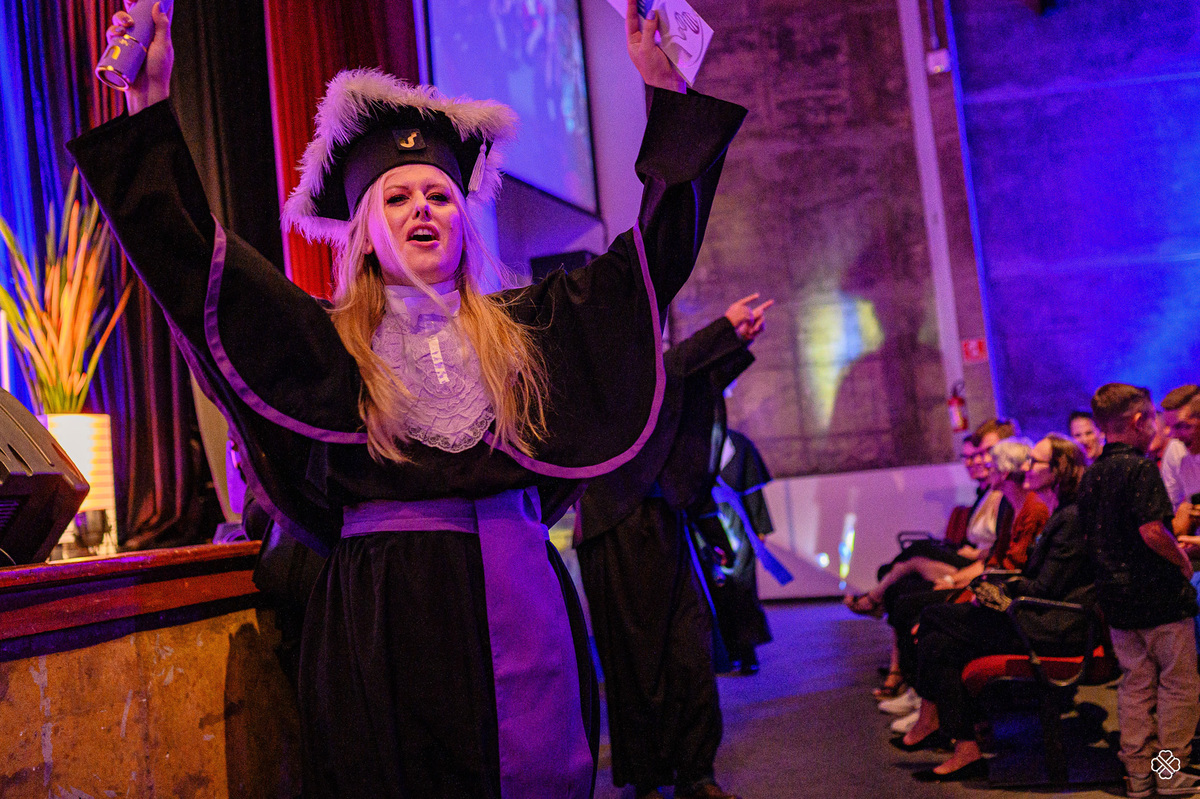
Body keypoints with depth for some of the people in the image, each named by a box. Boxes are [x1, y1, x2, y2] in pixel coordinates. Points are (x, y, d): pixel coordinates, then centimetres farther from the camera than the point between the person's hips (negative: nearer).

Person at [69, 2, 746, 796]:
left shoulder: (523, 326, 9)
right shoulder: (330, 341, 4)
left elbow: (660, 245, 8)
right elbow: (189, 255, -4)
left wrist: (666, 91, 5)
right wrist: (151, 102, -9)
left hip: (516, 605, 2)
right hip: (382, 613, -1)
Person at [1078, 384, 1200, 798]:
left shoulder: (1091, 474, 8)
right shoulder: (1140, 468, -15)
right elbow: (1152, 531, -24)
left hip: (1115, 593, 7)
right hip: (1158, 592, -7)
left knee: (1135, 683, 13)